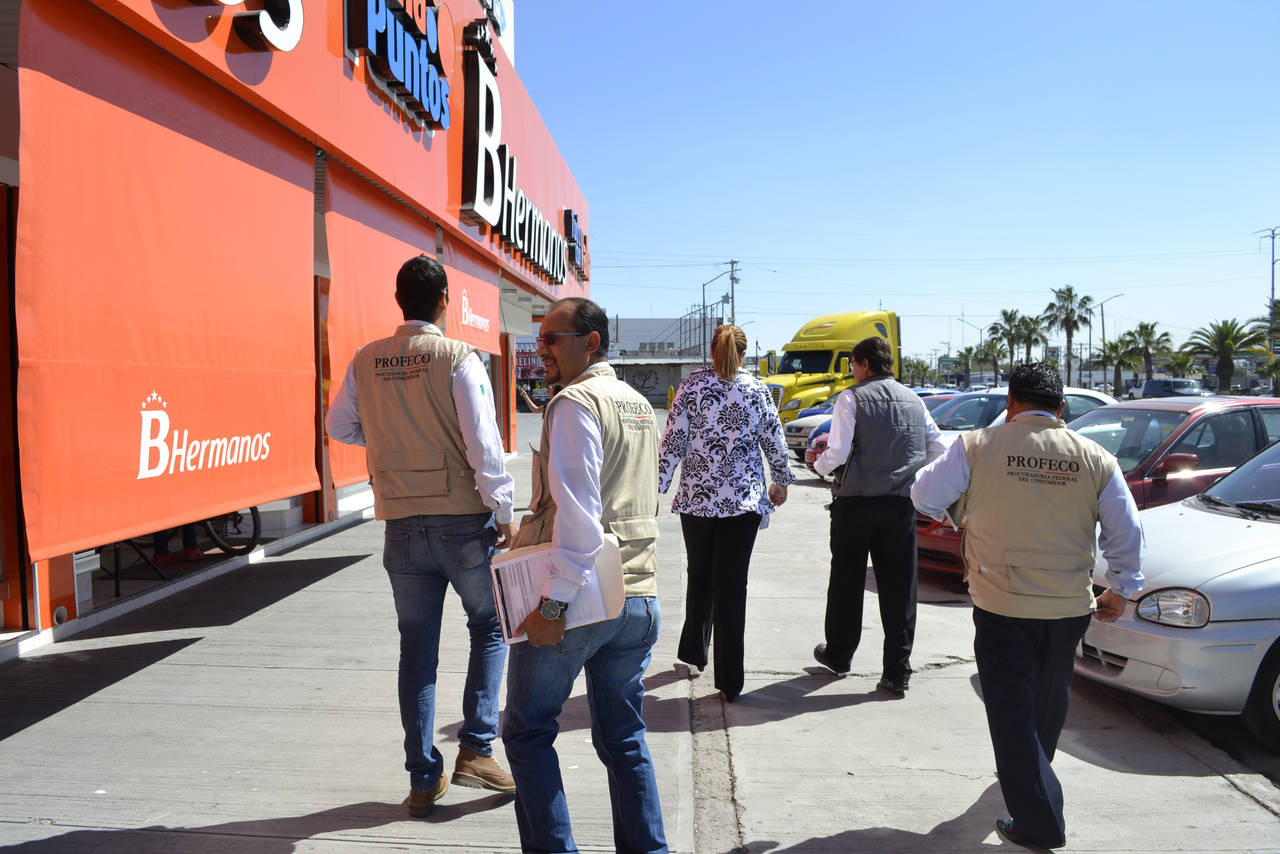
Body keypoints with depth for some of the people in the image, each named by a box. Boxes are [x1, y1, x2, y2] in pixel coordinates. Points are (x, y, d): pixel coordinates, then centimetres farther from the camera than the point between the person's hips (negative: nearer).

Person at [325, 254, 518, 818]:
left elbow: (340, 428, 15)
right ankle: (476, 749, 9)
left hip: (402, 525, 4)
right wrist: (504, 513, -7)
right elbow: (484, 444, -16)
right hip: (464, 519, -4)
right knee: (489, 627, 16)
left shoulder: (366, 361, 2)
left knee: (417, 649, 11)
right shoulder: (458, 359, -11)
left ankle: (423, 781, 18)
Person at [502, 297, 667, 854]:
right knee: (624, 741, 15)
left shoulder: (576, 402, -12)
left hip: (581, 598, -8)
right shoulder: (640, 405, 15)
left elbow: (578, 512, -21)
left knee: (527, 731, 9)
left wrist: (554, 603, -20)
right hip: (639, 598, 8)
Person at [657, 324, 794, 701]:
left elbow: (673, 442, -4)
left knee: (700, 578, 18)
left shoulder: (692, 385, -1)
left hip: (697, 497, 1)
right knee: (733, 585, 1)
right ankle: (729, 681, 5)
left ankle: (694, 652, 34)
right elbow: (774, 441, 5)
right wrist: (781, 482, 21)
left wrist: (657, 486, 3)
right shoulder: (757, 389, 0)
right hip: (743, 500, 0)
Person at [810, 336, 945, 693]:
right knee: (899, 587, 6)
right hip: (902, 504, 4)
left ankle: (838, 655, 28)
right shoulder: (914, 400, 8)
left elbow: (837, 453, -14)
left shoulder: (852, 398, -7)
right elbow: (938, 449, 10)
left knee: (847, 582, 12)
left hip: (856, 502, -3)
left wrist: (819, 463, 7)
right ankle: (897, 672, 8)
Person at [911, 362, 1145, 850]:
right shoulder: (1095, 458, 0)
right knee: (1049, 700, 26)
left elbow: (925, 497, 1)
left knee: (1012, 710, 6)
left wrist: (955, 516, 22)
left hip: (1002, 604, -4)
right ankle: (1034, 774, 49)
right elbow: (1127, 532, 5)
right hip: (1070, 606, 4)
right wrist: (1122, 589, 19)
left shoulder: (977, 447, -9)